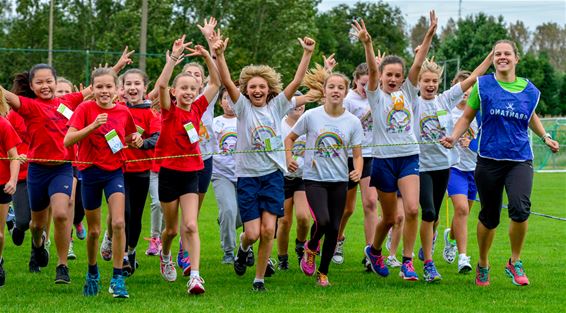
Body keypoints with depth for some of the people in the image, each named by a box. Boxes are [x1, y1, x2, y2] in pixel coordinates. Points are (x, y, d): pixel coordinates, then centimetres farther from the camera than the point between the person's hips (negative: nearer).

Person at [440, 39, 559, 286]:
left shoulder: (529, 90, 7)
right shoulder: (483, 85, 0)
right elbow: (467, 117, 7)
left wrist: (545, 137, 14)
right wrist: (454, 137, -8)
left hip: (520, 160, 1)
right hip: (489, 160, -1)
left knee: (520, 208, -21)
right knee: (489, 217, 6)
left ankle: (515, 262, -1)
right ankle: (483, 265, 30)